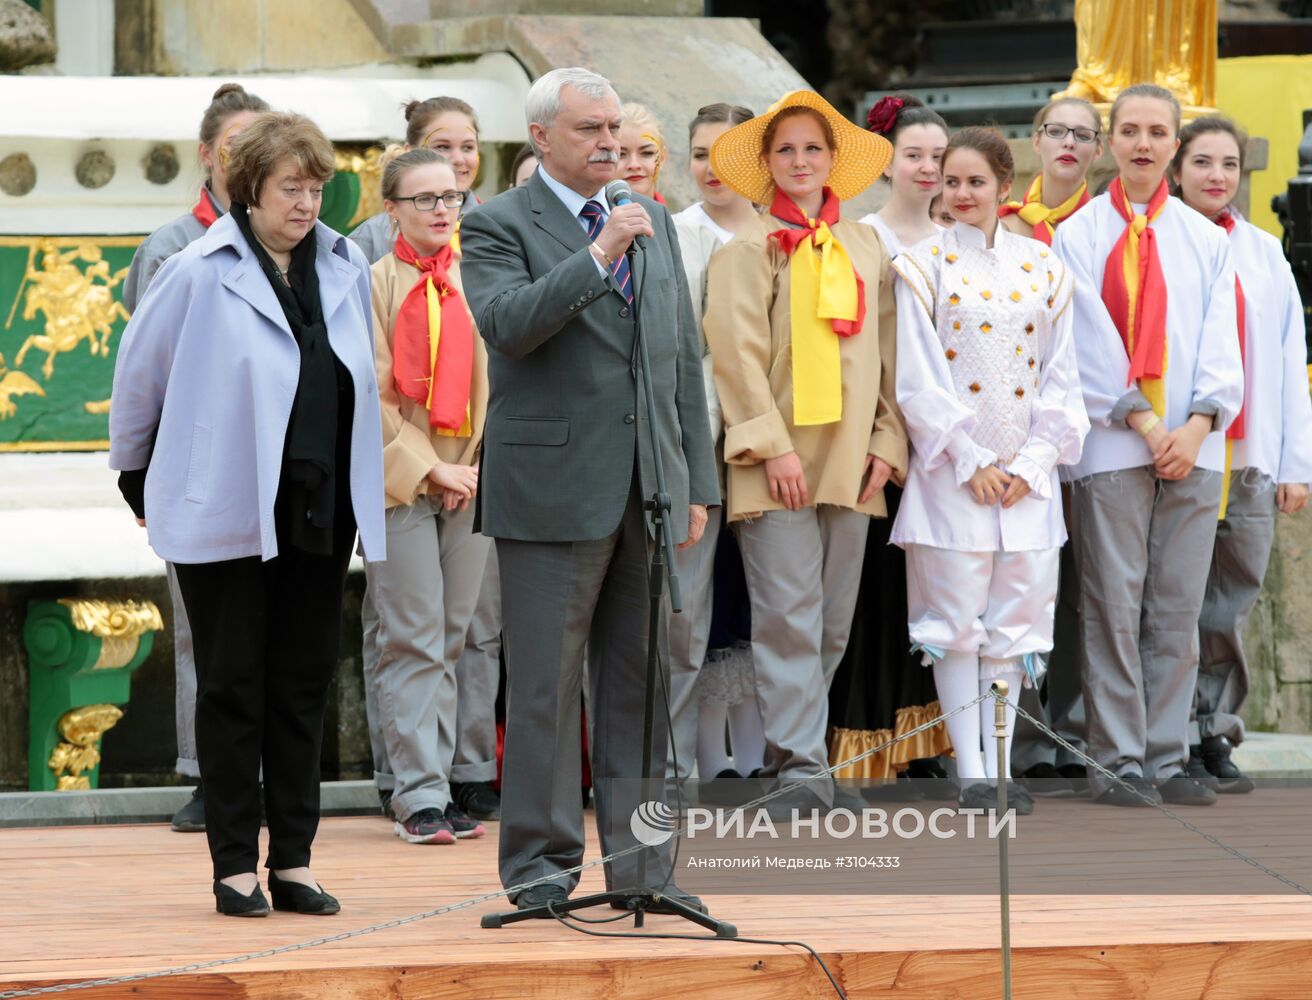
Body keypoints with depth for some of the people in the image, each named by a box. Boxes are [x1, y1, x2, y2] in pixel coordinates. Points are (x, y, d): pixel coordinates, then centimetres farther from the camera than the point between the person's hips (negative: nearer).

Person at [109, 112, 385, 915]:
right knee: (233, 689, 2)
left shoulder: (345, 268, 6)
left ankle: (294, 860, 13)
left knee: (305, 687, 6)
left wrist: (355, 481, 15)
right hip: (226, 510, -4)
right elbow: (139, 373, 2)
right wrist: (137, 476, 9)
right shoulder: (200, 274, -7)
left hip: (318, 510, 4)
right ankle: (235, 866, 7)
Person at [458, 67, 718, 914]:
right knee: (546, 685, -2)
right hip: (553, 488, -5)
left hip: (648, 489, 6)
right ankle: (541, 861, 4)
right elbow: (508, 324, -20)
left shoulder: (654, 223, 16)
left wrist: (698, 483, 12)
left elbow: (686, 357, 17)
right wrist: (600, 257, -24)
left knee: (642, 683, 7)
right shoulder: (499, 227, -2)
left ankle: (640, 859, 12)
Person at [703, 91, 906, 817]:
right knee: (789, 617, -10)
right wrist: (770, 445, -14)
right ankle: (800, 769, -11)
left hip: (850, 463, 5)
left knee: (832, 624, 6)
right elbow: (737, 354, -7)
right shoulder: (750, 247, 0)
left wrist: (888, 440, 5)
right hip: (777, 464, -5)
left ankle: (787, 751, 16)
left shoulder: (865, 248, 14)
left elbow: (886, 352, 15)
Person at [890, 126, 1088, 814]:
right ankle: (970, 770, -1)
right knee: (957, 618, -4)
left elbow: (1059, 376, 7)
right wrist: (970, 461, -11)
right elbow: (920, 380, -5)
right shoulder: (925, 265, 0)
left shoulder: (1041, 268, 9)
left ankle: (999, 763, 7)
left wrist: (1032, 463, -4)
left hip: (1026, 473, 3)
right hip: (951, 471, -3)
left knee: (1017, 615, 2)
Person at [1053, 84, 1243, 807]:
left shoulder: (1206, 240, 13)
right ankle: (1118, 761, -1)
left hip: (1193, 446, 3)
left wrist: (1199, 424, -8)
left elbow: (1220, 343, 6)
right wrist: (1143, 422, -11)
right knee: (1114, 605, -4)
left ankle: (1167, 759, 7)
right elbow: (1092, 343, -3)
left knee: (1178, 608, 3)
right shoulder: (1079, 236, 4)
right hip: (1110, 445, -3)